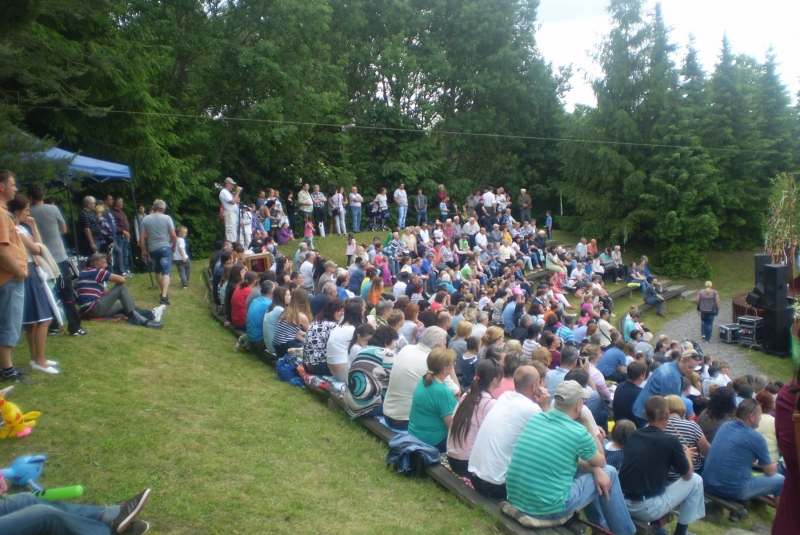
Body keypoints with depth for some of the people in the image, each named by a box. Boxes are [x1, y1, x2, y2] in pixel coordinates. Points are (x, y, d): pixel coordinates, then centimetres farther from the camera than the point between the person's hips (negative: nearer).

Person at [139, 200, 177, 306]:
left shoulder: (145, 219, 3)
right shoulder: (167, 218, -4)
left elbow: (142, 237, 2)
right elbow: (173, 235, -8)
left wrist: (143, 250, 11)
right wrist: (174, 246, 8)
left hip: (152, 249, 3)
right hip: (165, 247, -3)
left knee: (158, 271, 20)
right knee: (166, 272, -5)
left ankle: (164, 292, 30)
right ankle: (164, 296, -18)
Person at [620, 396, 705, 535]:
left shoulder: (633, 435, 5)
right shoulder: (670, 440, -10)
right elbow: (688, 475, 6)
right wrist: (687, 455, 25)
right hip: (647, 509, -6)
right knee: (695, 480, 13)